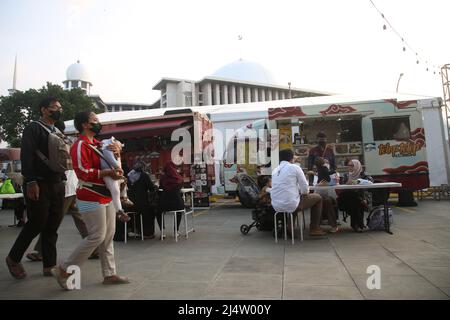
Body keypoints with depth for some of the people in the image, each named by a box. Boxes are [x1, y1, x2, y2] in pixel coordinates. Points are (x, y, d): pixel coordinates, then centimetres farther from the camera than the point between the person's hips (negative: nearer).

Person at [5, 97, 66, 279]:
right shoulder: (33, 128, -3)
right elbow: (26, 156, -12)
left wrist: (62, 181, 11)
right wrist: (31, 182, -20)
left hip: (57, 185, 6)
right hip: (39, 185, -6)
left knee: (52, 226, 7)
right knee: (37, 224, -3)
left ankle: (49, 265, 15)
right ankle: (13, 258, 20)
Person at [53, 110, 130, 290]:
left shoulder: (98, 144, 16)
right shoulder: (80, 145, -13)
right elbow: (83, 172, -22)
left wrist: (116, 149, 2)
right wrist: (108, 173, -24)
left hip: (106, 196, 9)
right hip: (91, 199, -9)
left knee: (108, 236, 10)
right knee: (97, 236, -6)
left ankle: (110, 274, 18)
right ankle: (64, 270, 9)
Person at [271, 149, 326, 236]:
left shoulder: (275, 170, 13)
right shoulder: (295, 167, -5)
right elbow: (305, 187, -4)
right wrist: (304, 193, 18)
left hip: (276, 206, 7)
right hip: (290, 205, -7)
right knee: (317, 197, 16)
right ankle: (314, 229, 20)